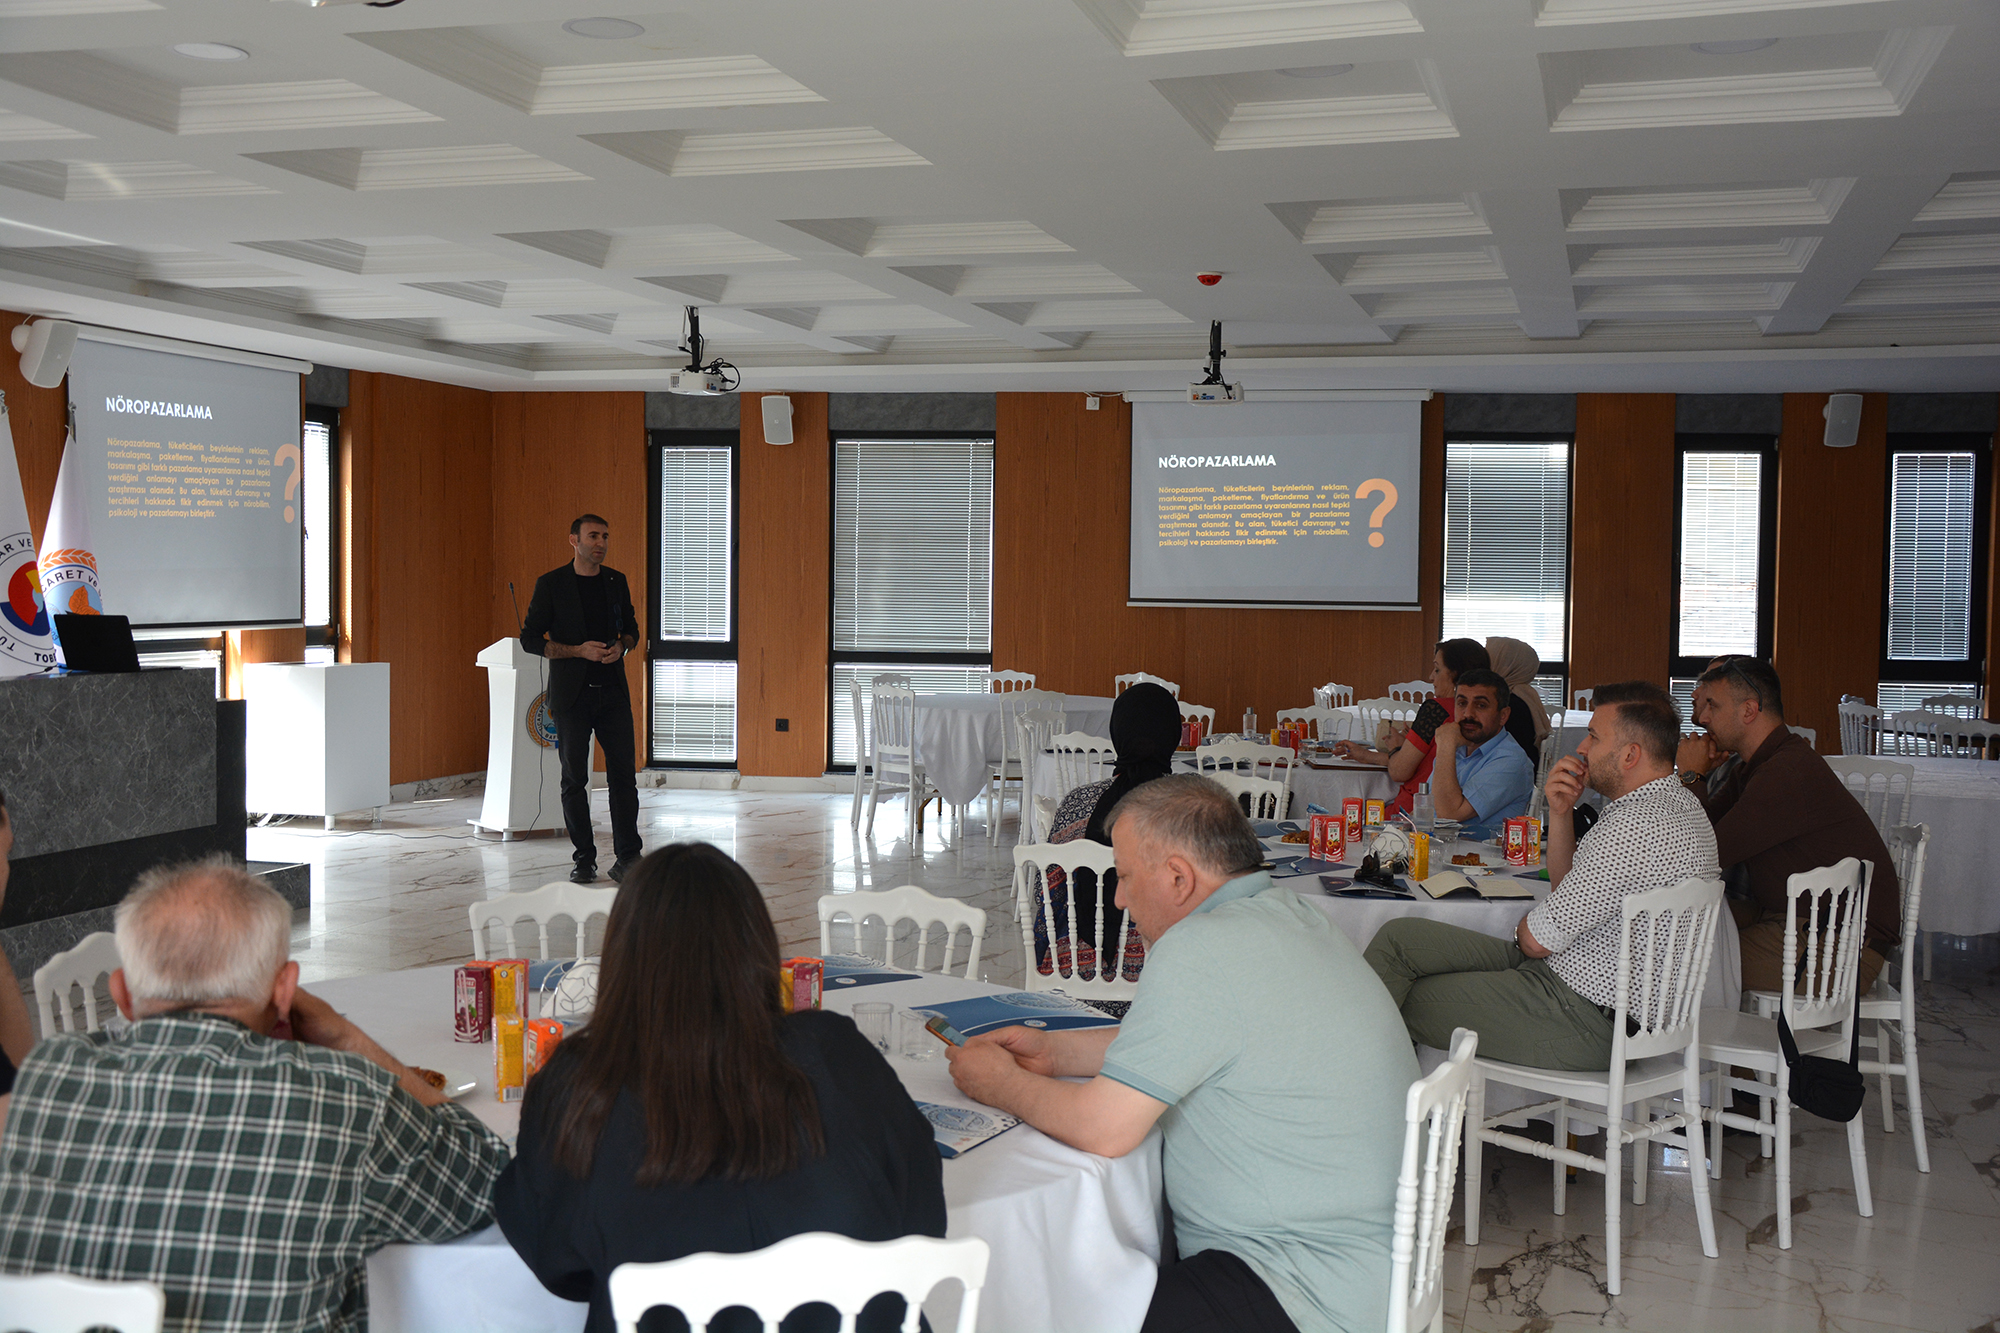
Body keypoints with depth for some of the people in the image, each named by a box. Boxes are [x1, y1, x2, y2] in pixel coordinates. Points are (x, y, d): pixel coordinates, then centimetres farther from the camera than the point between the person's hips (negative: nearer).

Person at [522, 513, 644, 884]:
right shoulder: (551, 584, -3)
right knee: (575, 778, 3)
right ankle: (584, 859, 13)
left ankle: (627, 858, 4)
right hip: (571, 695, -3)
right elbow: (530, 638, -3)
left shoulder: (617, 582, 8)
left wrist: (621, 647, -4)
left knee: (623, 774, -1)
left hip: (613, 692, 3)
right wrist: (579, 650, -15)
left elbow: (631, 628, 19)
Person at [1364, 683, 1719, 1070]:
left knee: (1402, 1001, -4)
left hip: (1584, 1021, -10)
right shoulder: (1679, 803, 10)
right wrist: (1561, 813, 2)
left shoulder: (1637, 827, -25)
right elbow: (1566, 889, 18)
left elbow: (1538, 940, -19)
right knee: (1400, 936, 6)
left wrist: (1524, 928, 5)